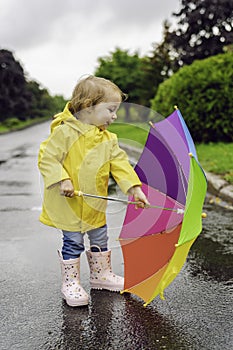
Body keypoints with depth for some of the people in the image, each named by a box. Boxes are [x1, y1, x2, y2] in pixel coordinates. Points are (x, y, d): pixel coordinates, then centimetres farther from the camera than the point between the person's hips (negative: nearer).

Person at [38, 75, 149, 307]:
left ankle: (101, 275, 37)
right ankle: (70, 284, 18)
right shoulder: (65, 132, -17)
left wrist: (134, 187, -7)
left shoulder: (108, 139, 3)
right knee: (73, 243, 2)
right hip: (68, 203, -6)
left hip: (95, 204, 7)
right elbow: (47, 159, -17)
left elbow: (120, 163, 2)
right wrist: (62, 181, -25)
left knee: (100, 239, 18)